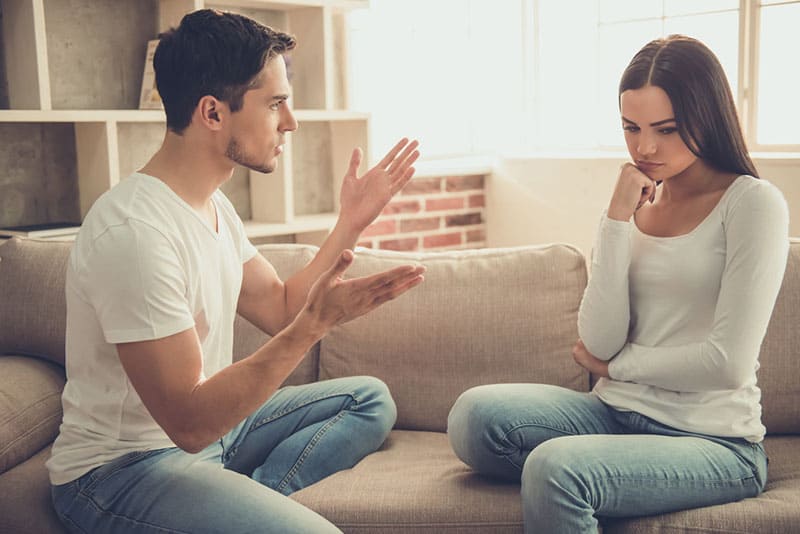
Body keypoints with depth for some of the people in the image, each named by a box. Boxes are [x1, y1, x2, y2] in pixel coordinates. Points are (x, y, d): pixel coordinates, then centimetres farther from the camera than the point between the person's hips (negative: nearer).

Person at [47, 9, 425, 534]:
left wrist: (352, 222, 6)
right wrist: (317, 321, -31)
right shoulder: (135, 231, -26)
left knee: (370, 400, 9)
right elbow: (190, 421, -27)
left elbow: (281, 310, 11)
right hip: (122, 469, -10)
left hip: (207, 426, 10)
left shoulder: (214, 205, 6)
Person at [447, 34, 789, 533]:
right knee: (476, 414, -18)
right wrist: (617, 219, -11)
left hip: (712, 442, -5)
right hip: (617, 413, 6)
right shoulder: (638, 203, 8)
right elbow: (599, 342, -5)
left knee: (555, 467, -30)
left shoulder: (753, 202, -7)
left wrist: (615, 364, -2)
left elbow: (728, 363, -14)